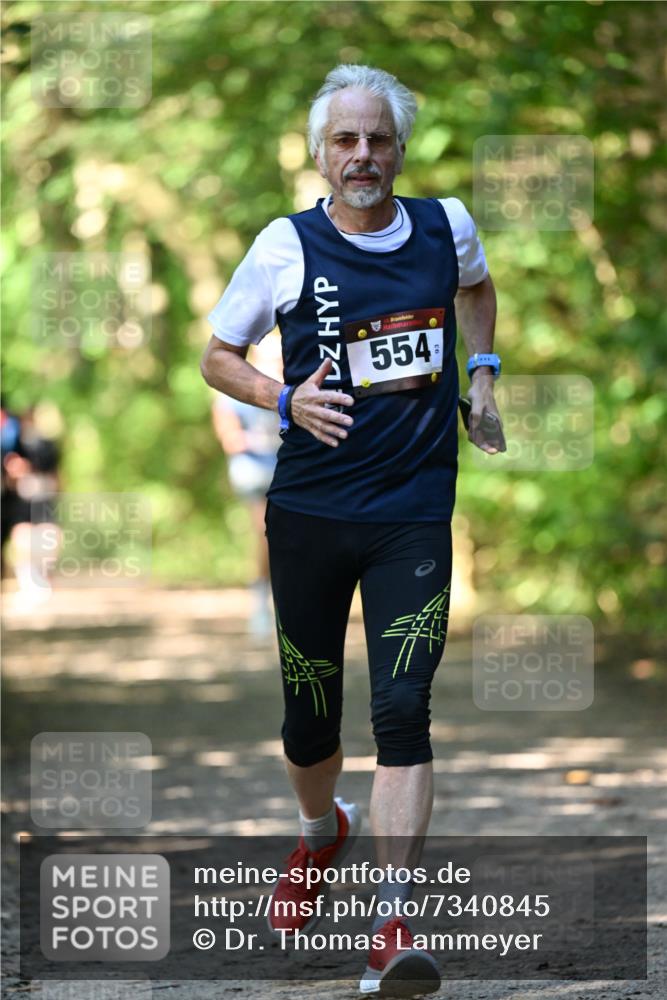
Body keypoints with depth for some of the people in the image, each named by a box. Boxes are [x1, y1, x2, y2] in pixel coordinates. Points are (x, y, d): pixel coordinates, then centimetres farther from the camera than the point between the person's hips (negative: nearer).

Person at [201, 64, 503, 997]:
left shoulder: (446, 226, 3)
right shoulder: (287, 246, -5)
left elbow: (476, 286, 28)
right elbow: (217, 355, 5)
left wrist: (482, 371, 14)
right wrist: (286, 400, -12)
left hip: (416, 512, 0)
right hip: (311, 512, 0)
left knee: (402, 710, -13)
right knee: (310, 717, 9)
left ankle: (393, 924, -16)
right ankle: (321, 832, 42)